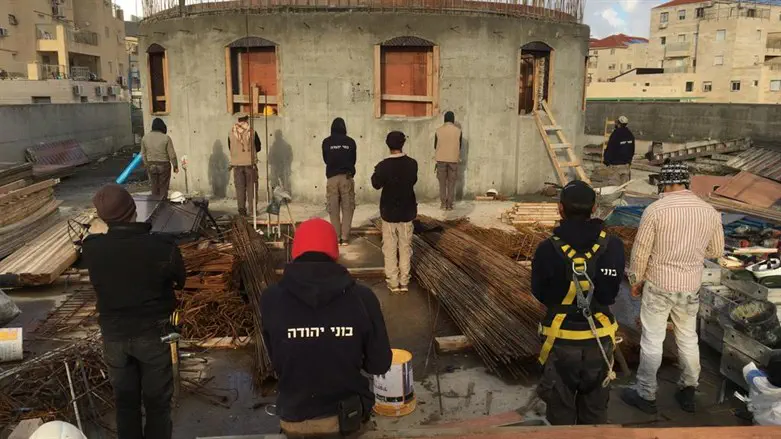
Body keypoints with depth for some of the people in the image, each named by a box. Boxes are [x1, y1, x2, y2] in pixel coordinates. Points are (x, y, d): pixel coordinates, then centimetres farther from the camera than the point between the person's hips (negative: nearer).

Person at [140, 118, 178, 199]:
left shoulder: (145, 137, -2)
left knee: (154, 187, 14)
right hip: (164, 165, -4)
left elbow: (143, 154, 6)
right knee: (163, 187, 6)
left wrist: (147, 165, 18)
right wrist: (175, 166, 0)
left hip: (151, 166, 4)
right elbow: (172, 154, -12)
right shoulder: (166, 138, -15)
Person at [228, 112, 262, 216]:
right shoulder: (251, 131, -7)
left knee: (240, 187, 7)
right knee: (251, 186, 7)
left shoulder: (231, 132, -1)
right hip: (250, 163, -2)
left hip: (237, 164, 2)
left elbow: (230, 148, 10)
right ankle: (252, 209, 7)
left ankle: (242, 209, 7)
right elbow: (258, 147, 2)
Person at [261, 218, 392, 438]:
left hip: (294, 419, 0)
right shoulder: (362, 297, -16)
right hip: (348, 416, 0)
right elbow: (379, 364, -8)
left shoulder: (271, 299, -16)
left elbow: (277, 362, -3)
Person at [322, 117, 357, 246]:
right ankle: (345, 238, 1)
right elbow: (353, 160, 9)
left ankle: (336, 237, 5)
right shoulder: (350, 142, 0)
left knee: (333, 209, 6)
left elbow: (325, 160, 11)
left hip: (332, 177, 0)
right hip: (347, 177, 0)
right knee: (347, 208, 5)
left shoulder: (326, 142, 0)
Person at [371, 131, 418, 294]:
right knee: (405, 247, 11)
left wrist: (376, 172, 15)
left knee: (390, 248, 7)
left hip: (389, 212, -2)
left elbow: (376, 184, -1)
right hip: (407, 212, 2)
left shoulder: (383, 165, -15)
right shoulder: (412, 164, -7)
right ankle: (404, 282, 14)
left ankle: (393, 282, 10)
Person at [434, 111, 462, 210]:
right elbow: (460, 146, 5)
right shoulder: (458, 131, -3)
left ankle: (443, 204, 6)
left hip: (441, 159, 0)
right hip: (453, 159, 0)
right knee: (451, 183, 5)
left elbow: (435, 146, 5)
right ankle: (449, 205, 4)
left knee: (442, 183, 7)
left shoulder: (439, 130, -2)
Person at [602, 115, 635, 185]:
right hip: (627, 165, 6)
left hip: (615, 164, -6)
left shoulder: (615, 134, -18)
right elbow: (632, 150, 14)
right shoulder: (630, 135, 6)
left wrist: (605, 160, -2)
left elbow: (609, 149, -15)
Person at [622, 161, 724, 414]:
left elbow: (640, 251, -12)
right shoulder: (709, 212, -3)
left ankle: (646, 395, 17)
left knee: (652, 340, 7)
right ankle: (688, 392, 31)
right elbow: (716, 251, 8)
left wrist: (636, 281, 3)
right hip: (690, 287, 4)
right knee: (688, 339, 18)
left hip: (658, 285, -4)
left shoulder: (655, 210, -15)